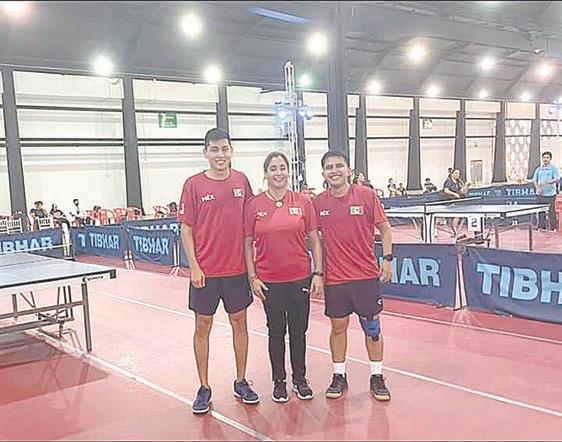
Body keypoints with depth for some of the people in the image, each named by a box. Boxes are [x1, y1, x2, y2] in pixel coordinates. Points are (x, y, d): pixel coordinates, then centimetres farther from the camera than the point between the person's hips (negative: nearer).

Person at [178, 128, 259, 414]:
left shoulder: (241, 181, 2)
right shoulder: (194, 184, -5)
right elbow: (186, 228, -3)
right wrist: (194, 266, -9)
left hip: (237, 269, 3)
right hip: (205, 271, -2)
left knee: (239, 323, 12)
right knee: (203, 327, 7)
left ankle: (241, 382, 28)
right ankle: (204, 388, 21)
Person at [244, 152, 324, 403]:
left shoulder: (303, 202, 0)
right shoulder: (254, 205, -2)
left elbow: (315, 240, 3)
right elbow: (247, 245, 2)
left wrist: (318, 273, -1)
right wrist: (252, 278, -3)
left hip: (300, 278, 1)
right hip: (269, 281, -1)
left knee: (299, 331, 11)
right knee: (276, 332, 10)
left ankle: (300, 379, 28)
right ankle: (279, 381, 26)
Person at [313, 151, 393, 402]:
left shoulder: (367, 195, -4)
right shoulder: (318, 203, 0)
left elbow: (385, 229, 2)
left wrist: (387, 258, -7)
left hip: (366, 275, -1)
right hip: (334, 277, 1)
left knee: (372, 327, 8)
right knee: (338, 327, 11)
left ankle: (377, 377, 22)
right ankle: (339, 376, 26)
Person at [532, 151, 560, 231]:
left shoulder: (554, 168, 1)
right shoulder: (538, 169, 12)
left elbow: (557, 179, -9)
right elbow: (534, 180, 11)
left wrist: (547, 182, -26)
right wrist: (538, 188, -8)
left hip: (550, 194, -3)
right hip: (540, 194, 3)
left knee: (551, 211, -1)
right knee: (541, 211, 5)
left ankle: (553, 227, 6)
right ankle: (542, 226, 13)